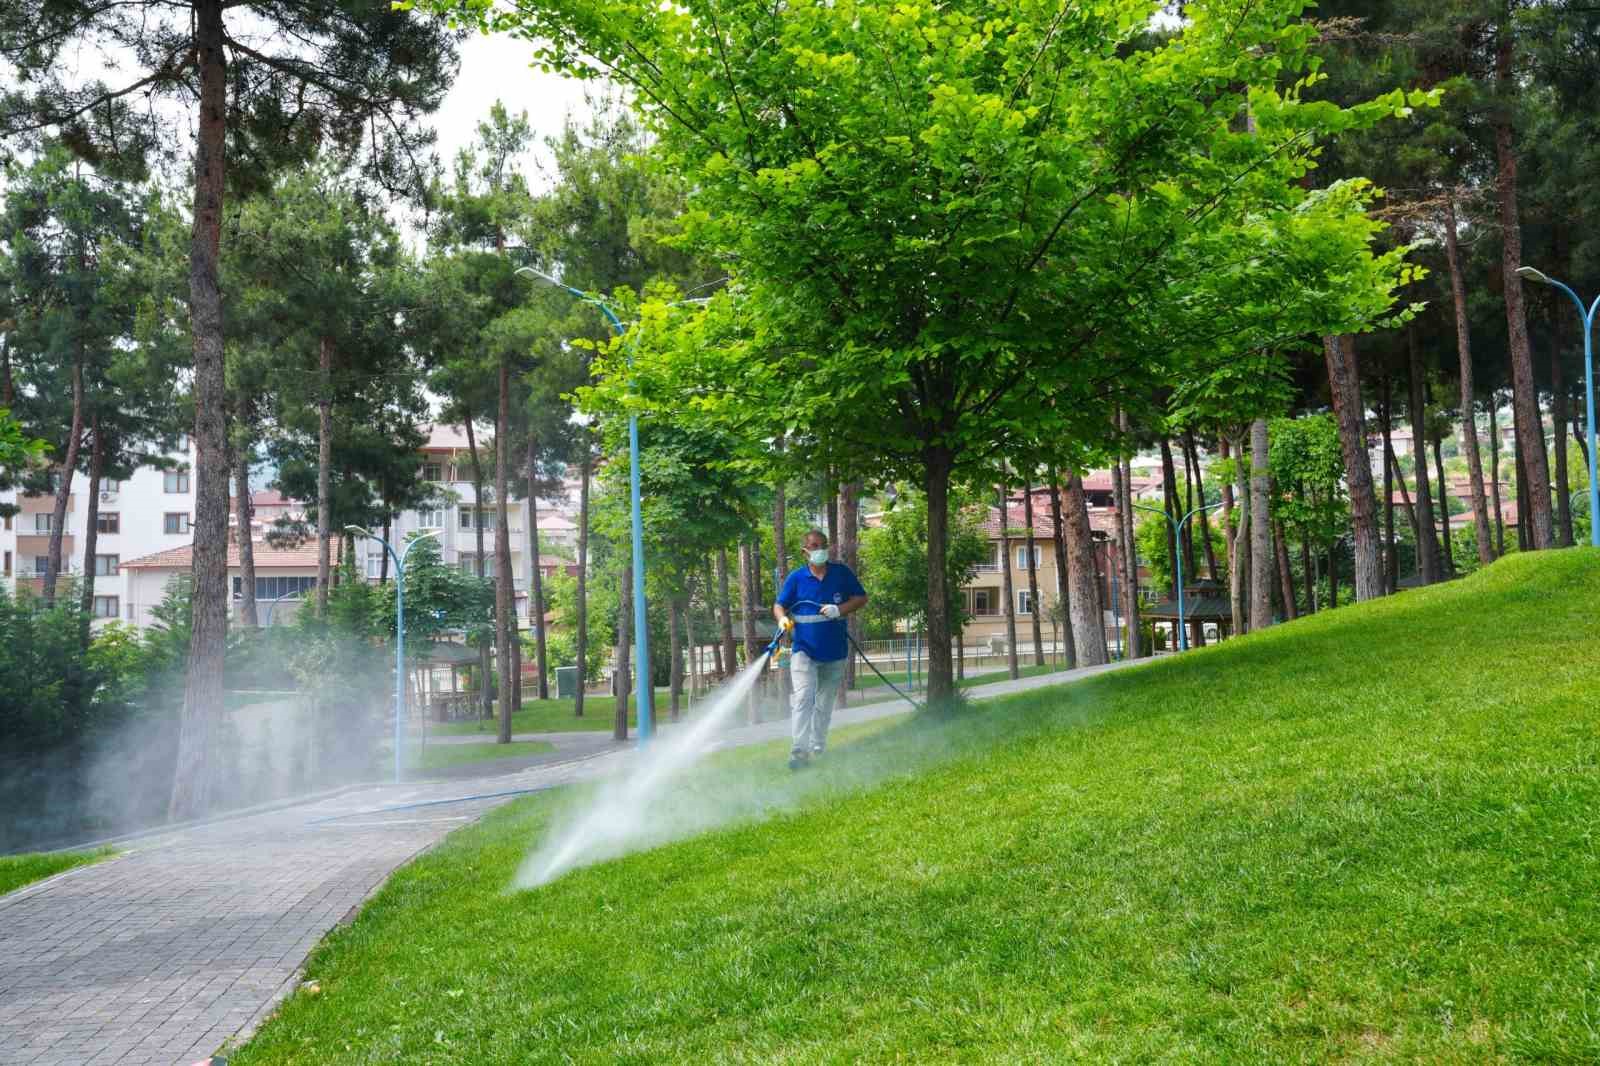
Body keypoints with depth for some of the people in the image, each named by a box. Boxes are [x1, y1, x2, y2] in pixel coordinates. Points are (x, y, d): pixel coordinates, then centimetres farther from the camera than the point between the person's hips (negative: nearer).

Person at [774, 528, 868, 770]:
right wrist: (783, 618, -18)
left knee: (825, 704, 12)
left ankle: (817, 750, 25)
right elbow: (779, 605, 5)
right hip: (804, 650, -2)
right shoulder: (796, 578, 0)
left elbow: (861, 598, 3)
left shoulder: (842, 573, 2)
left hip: (835, 651, 2)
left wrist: (839, 610, -14)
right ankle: (799, 751, -21)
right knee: (803, 698, -18)